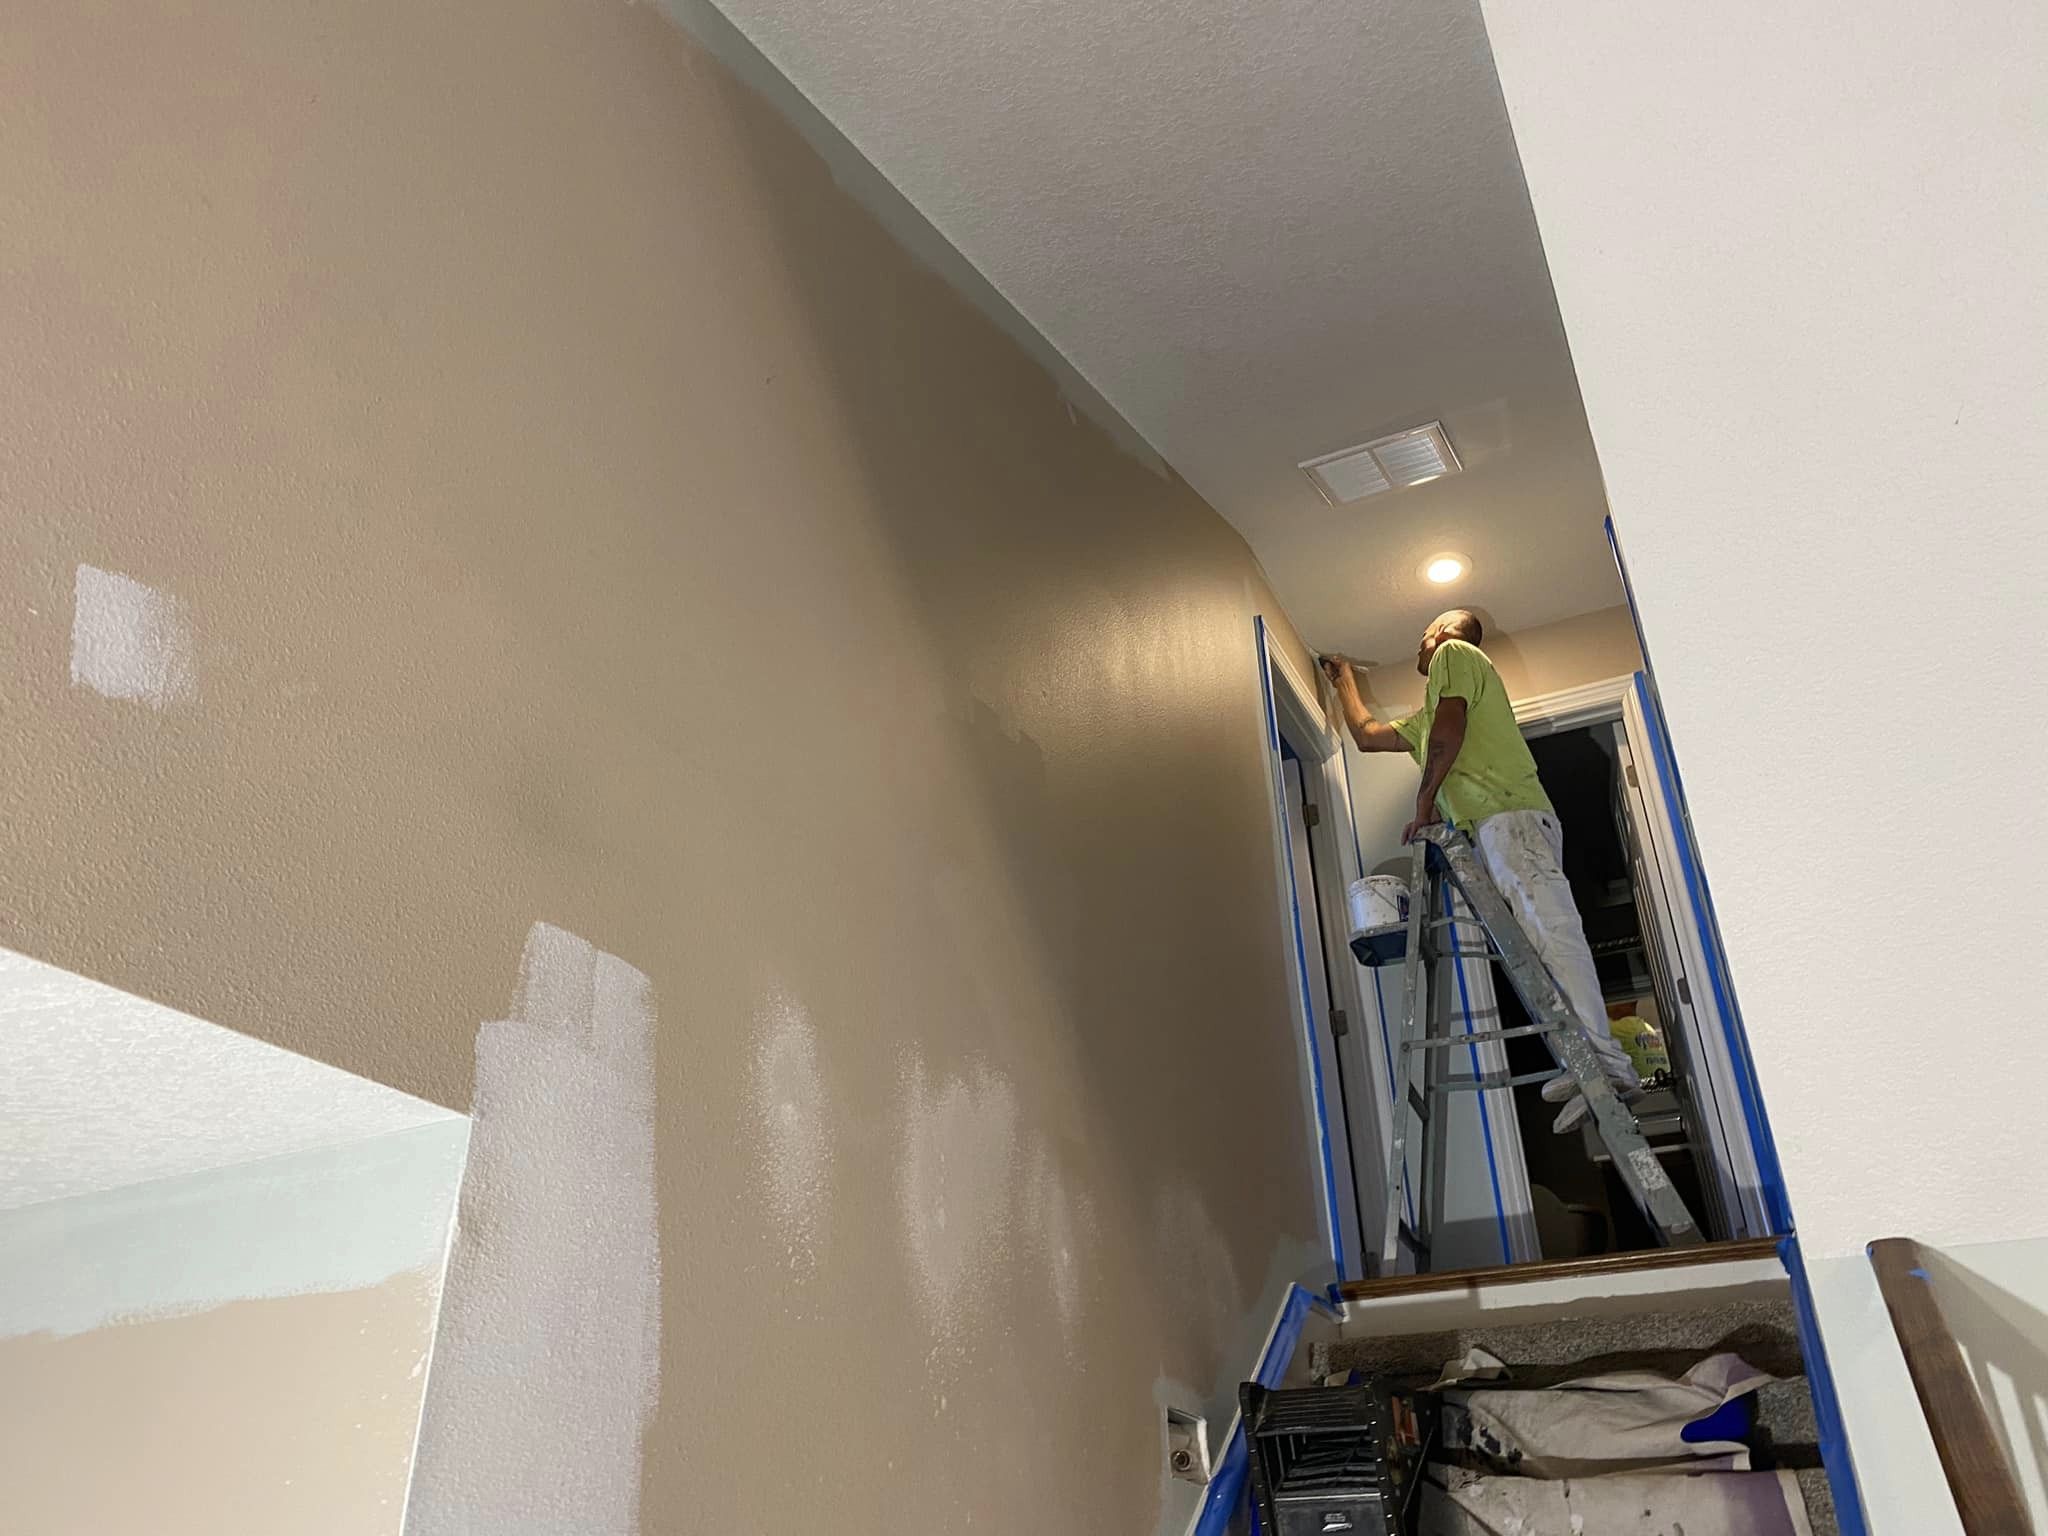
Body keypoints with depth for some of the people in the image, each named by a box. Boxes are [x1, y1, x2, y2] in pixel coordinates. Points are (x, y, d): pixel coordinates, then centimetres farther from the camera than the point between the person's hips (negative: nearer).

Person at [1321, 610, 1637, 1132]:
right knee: (1532, 949, -4)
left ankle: (1601, 1058, -31)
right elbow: (1367, 734, 49)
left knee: (1549, 930, -21)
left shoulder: (1455, 652, 12)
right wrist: (1344, 681, 59)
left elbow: (1449, 728, -5)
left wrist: (1424, 800, -5)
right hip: (1490, 830, 9)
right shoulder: (1424, 718, 39)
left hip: (1510, 815, -9)